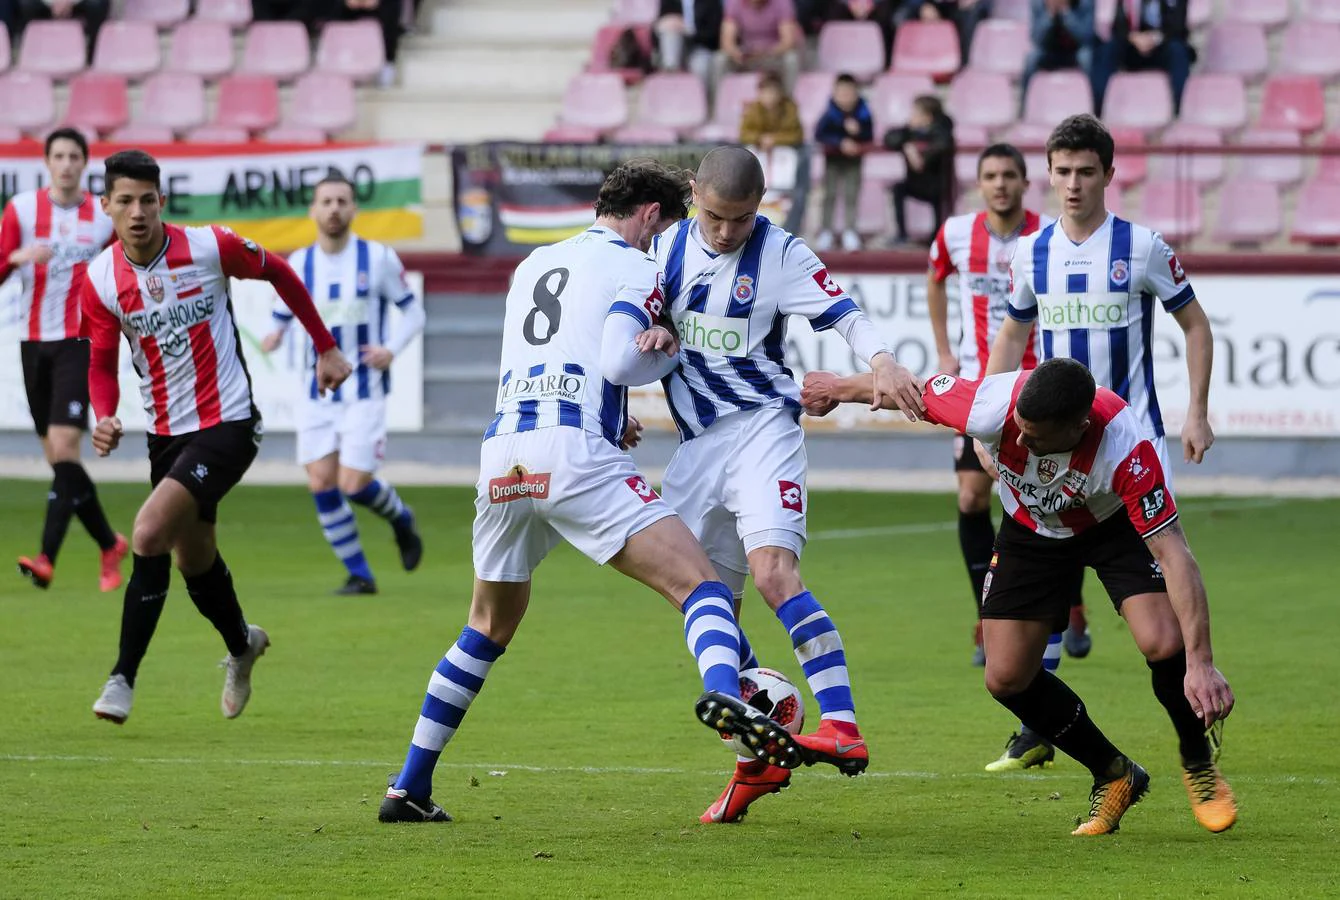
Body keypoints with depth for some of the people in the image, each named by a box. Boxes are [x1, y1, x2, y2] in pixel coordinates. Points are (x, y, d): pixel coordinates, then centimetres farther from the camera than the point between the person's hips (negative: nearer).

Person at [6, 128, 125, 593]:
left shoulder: (104, 216, 3)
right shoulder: (21, 208, 3)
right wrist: (17, 257, -20)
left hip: (80, 341, -3)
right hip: (33, 341, 3)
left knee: (63, 445, -18)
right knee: (57, 458, 6)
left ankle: (47, 558, -24)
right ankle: (110, 545, 23)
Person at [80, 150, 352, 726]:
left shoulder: (209, 247, -13)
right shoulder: (101, 279, -5)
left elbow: (278, 273, 5)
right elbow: (102, 363, 5)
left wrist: (326, 348, 10)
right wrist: (104, 419, -16)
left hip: (227, 424, -5)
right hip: (166, 433, 5)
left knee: (148, 535, -22)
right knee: (194, 559, 17)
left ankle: (123, 678, -14)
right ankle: (241, 645, 48)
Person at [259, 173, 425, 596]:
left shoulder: (379, 258, -6)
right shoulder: (298, 264, 1)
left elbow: (413, 311, 3)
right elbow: (282, 317, 9)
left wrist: (393, 348, -15)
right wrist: (275, 335, -16)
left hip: (366, 391, -3)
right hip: (318, 392, 3)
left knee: (354, 485, -10)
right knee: (321, 484, -4)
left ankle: (402, 521, 24)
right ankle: (359, 575, 10)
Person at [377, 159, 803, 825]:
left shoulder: (535, 264, 28)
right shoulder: (634, 268, 6)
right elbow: (619, 362, -9)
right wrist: (672, 352, 10)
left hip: (501, 452, 6)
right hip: (575, 452, -6)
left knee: (488, 629, 23)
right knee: (699, 585, -9)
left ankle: (409, 788, 22)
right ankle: (723, 696, -42)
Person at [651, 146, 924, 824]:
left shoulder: (781, 254, -6)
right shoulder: (668, 247, 6)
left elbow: (844, 315, -14)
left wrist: (882, 363, -33)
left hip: (762, 427, -6)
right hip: (696, 441, 6)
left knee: (773, 572, -26)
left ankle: (843, 728, -32)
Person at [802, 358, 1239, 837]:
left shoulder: (1125, 447, -42)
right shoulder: (992, 406, -36)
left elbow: (1173, 553, -41)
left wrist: (1200, 662, -47)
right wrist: (837, 388, 4)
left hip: (1115, 524, -3)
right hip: (1031, 529, 3)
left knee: (1165, 643, -25)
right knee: (1006, 678, -6)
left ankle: (1199, 763, 6)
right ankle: (1113, 775, 17)